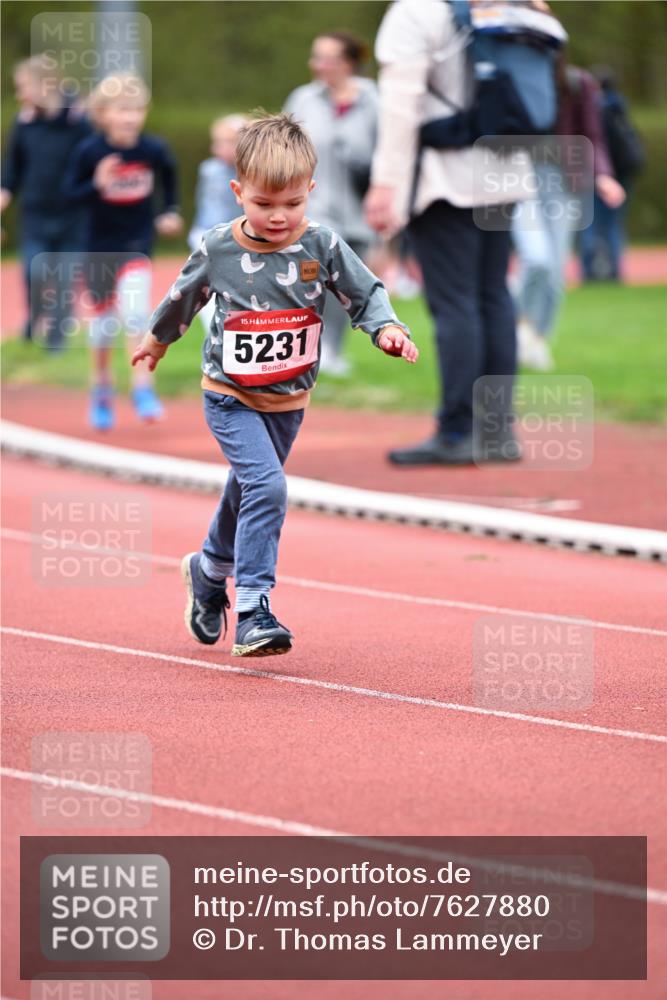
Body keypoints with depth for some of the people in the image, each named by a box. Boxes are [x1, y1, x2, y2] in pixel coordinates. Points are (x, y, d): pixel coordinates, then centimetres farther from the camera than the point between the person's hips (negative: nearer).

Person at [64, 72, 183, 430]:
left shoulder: (154, 149, -10)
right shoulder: (89, 152, -16)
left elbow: (169, 174, 12)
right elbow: (70, 192, -11)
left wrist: (171, 211, 8)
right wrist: (97, 185, -29)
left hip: (137, 241, 0)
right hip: (100, 244, 0)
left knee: (134, 304, -22)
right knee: (103, 318, 11)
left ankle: (142, 388, -16)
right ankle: (101, 389, 33)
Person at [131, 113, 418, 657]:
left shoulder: (323, 245, -11)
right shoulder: (218, 248, -12)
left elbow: (365, 293, -3)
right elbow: (185, 296, 7)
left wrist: (386, 328, -24)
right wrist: (158, 338, 23)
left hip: (289, 401, 3)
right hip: (231, 397, -3)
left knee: (249, 492, 20)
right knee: (266, 486, -22)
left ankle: (209, 572, 48)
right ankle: (253, 610, -19)